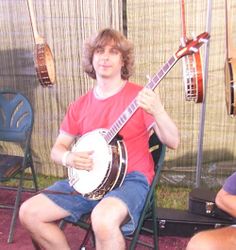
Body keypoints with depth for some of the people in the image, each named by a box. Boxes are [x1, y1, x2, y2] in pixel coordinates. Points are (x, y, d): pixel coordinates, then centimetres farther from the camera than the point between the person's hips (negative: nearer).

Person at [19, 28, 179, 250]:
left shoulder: (140, 97, -6)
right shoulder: (80, 105, 8)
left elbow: (173, 142, -13)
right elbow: (57, 148, 14)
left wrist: (157, 111, -32)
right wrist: (69, 158, -9)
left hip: (130, 178, -5)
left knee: (104, 219, -37)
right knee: (29, 213, -5)